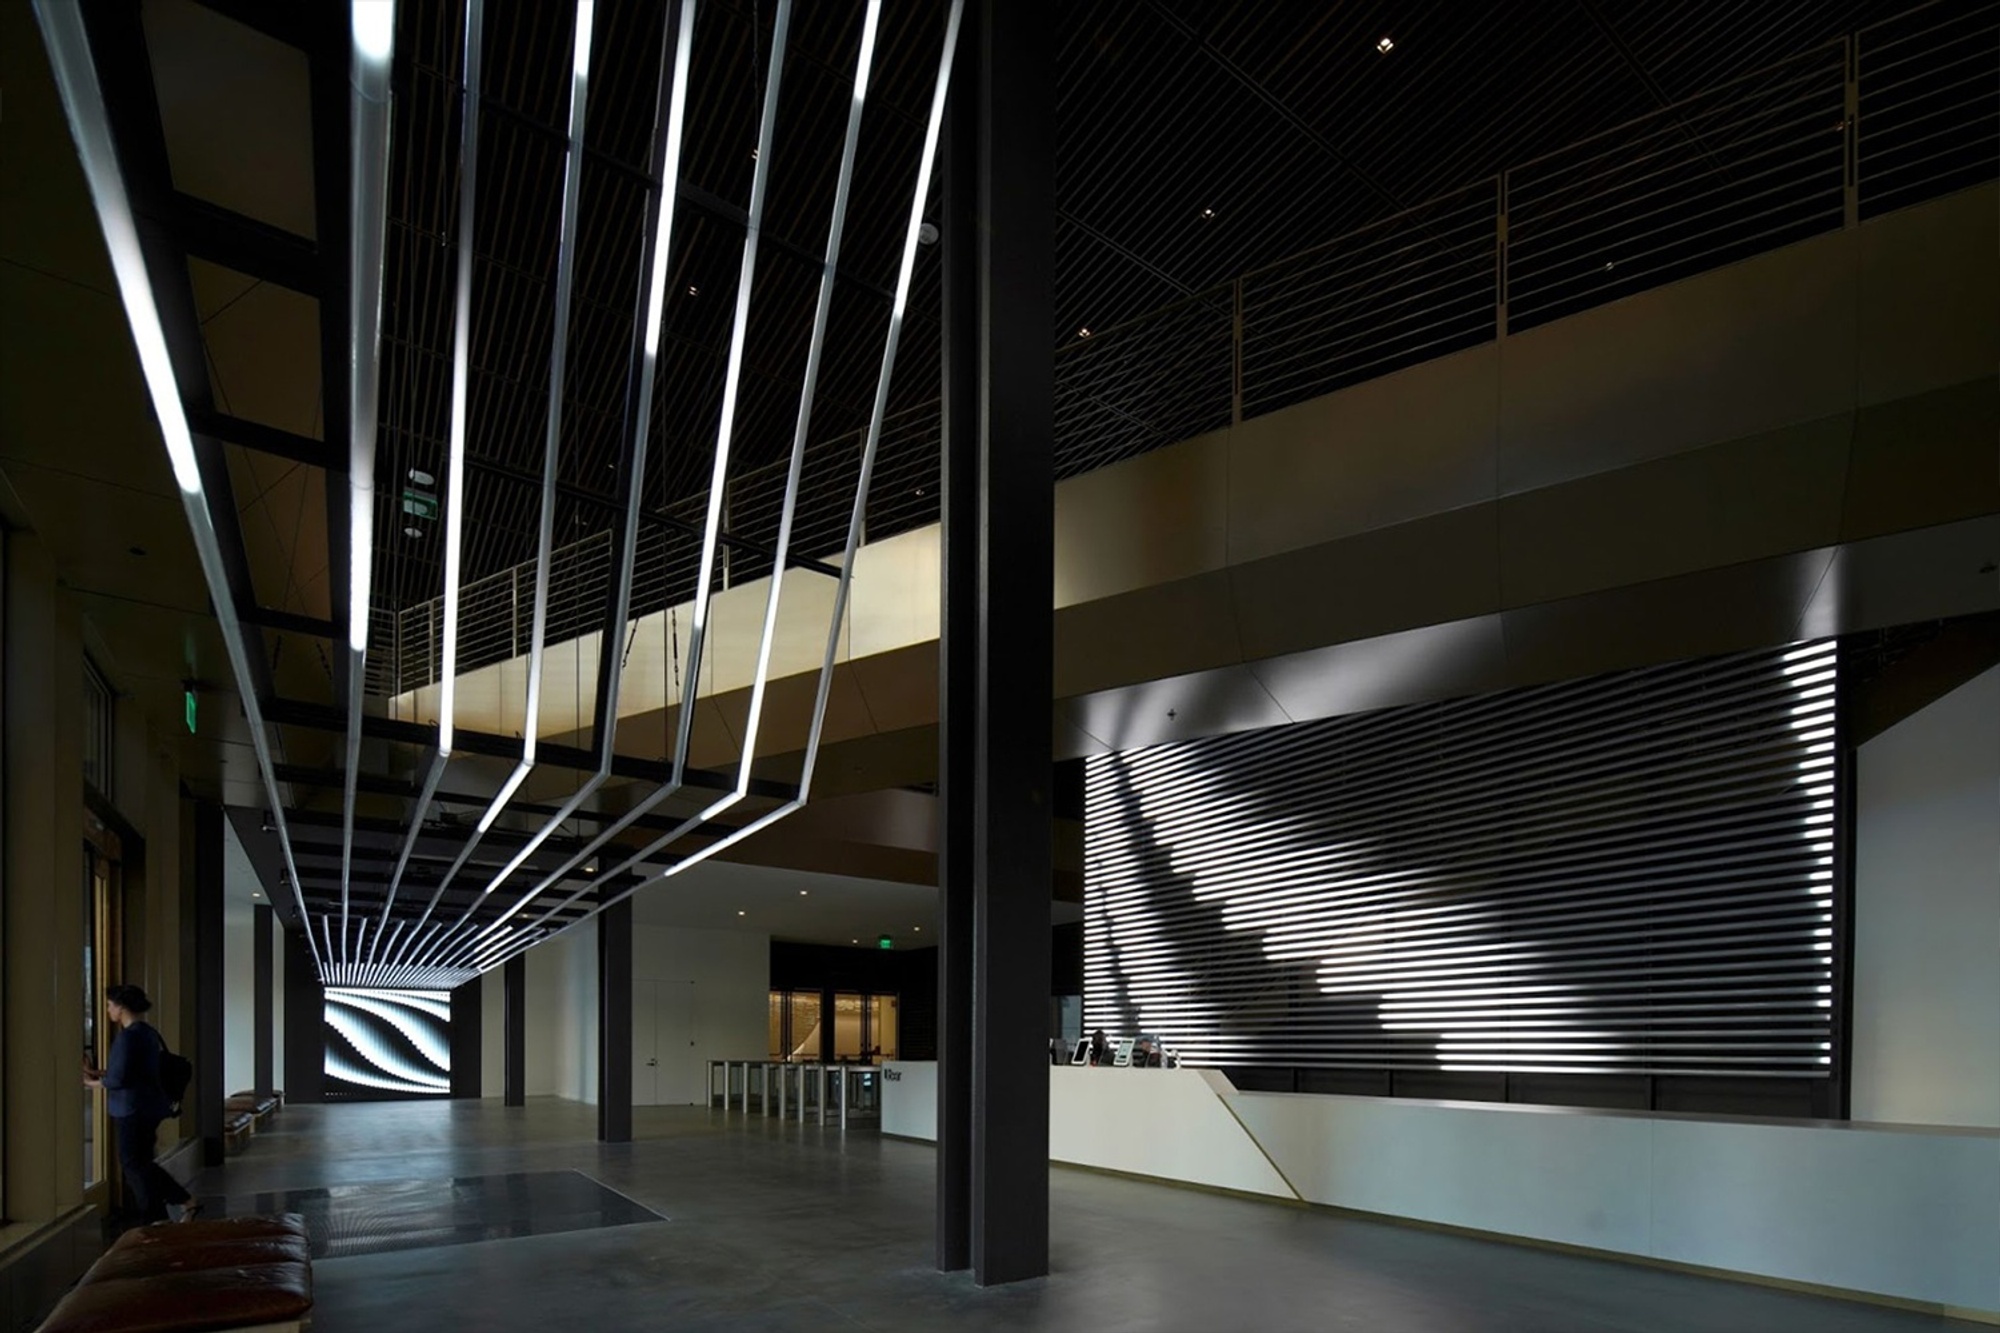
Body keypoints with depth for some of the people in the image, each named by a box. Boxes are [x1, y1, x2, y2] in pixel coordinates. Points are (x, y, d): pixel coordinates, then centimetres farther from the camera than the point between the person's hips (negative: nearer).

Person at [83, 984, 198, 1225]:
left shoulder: (128, 1036, -18)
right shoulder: (147, 1032, 11)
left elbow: (119, 1078, -20)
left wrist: (94, 1083, -3)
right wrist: (96, 1073, 19)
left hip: (133, 1109, -9)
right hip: (150, 1107, 9)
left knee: (135, 1164, 3)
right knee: (141, 1163, 17)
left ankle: (156, 1219, 11)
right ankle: (187, 1202, 17)